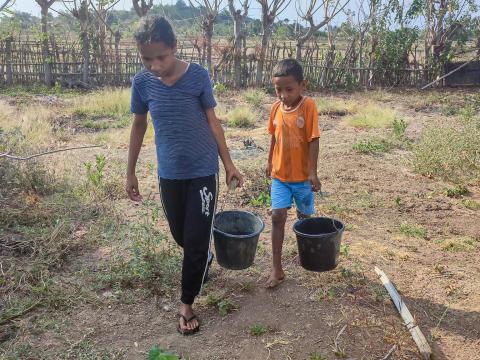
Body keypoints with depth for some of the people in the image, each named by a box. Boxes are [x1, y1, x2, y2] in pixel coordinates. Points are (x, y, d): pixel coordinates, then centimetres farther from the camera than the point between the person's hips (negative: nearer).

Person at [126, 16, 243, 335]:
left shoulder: (198, 76, -11)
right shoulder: (142, 82, -5)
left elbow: (212, 121, -2)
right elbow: (139, 126, 6)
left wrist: (229, 163, 1)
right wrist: (130, 172, 10)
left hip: (204, 170, -3)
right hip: (169, 173, 3)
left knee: (196, 239, 1)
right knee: (180, 235, 17)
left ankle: (187, 304, 18)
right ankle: (205, 258, 50)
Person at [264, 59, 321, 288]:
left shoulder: (308, 106, -14)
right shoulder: (276, 107, -2)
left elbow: (313, 140, -14)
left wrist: (313, 172, -16)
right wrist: (270, 162, 16)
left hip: (302, 175, -2)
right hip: (279, 174, 3)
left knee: (304, 216, 14)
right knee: (277, 216, -4)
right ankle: (277, 269, 3)